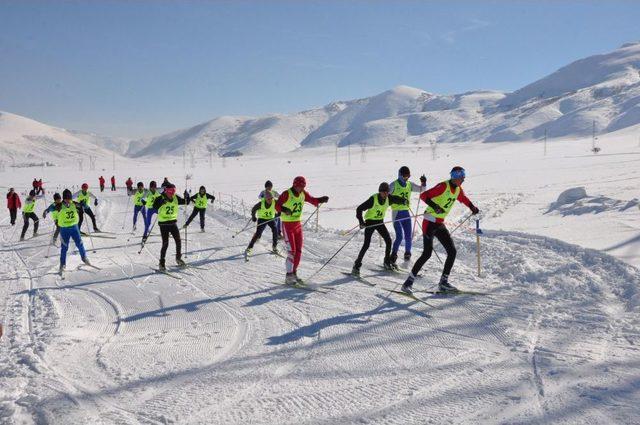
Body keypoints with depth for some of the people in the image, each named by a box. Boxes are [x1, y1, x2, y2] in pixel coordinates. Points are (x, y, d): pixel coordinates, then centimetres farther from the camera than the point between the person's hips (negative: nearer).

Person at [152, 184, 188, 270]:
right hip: (163, 224, -5)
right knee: (165, 244, -6)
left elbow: (186, 202, 7)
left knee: (178, 241, 7)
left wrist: (186, 196, -12)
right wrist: (161, 202, -45)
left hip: (173, 222, 5)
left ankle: (178, 258, 28)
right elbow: (155, 206, -28)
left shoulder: (176, 198, 1)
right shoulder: (161, 198, -13)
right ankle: (161, 263, 5)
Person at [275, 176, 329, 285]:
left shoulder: (303, 194, 4)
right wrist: (284, 209, -47)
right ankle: (289, 276, -2)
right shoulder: (286, 194, -15)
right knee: (291, 251, -10)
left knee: (299, 251, 7)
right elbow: (277, 205, -26)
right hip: (287, 225, -6)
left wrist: (321, 200, -6)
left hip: (298, 224, 7)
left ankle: (294, 273, 19)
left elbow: (313, 200, 15)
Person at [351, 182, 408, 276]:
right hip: (370, 222, -6)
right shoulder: (373, 199, -24)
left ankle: (387, 263, 20)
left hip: (380, 222, 6)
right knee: (366, 244, -14)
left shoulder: (389, 198, -9)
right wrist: (361, 222, -30)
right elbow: (359, 209, -21)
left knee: (388, 240, 0)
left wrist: (404, 201, -20)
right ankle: (356, 266, -9)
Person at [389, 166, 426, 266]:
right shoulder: (393, 185, -5)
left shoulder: (410, 185, 10)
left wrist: (423, 183, -5)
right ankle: (393, 258, -4)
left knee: (409, 236, 3)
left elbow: (421, 189, 13)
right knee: (399, 236, -13)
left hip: (406, 212, 5)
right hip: (396, 213, -5)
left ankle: (407, 254, 25)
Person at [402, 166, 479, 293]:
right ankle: (408, 282, -7)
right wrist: (434, 206, -37)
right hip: (429, 222, -8)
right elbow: (423, 195, -24)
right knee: (427, 253, -14)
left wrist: (473, 207, 22)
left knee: (452, 251, 3)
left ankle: (443, 282, 12)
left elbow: (464, 199, 33)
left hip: (440, 224, 9)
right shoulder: (443, 186, -16)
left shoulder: (458, 190, 9)